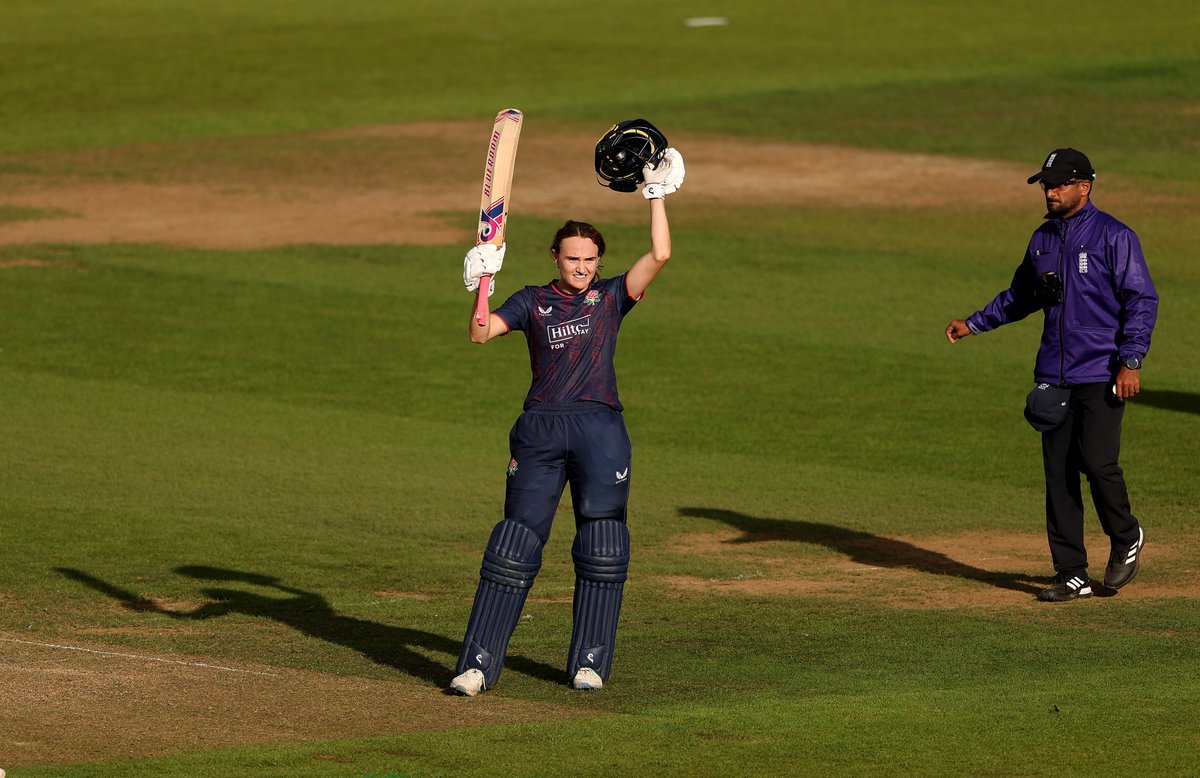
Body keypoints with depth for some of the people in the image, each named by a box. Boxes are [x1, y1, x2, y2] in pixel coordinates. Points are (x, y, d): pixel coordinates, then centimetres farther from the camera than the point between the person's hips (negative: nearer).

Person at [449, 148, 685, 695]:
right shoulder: (533, 302, 11)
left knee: (601, 548, -3)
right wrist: (481, 285, -15)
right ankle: (478, 663, -7)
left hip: (600, 428, 0)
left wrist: (658, 196, -3)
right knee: (517, 542, -5)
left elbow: (659, 256, -1)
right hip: (540, 430, 0)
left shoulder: (612, 297, 11)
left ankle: (589, 661, 7)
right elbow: (481, 332, -1)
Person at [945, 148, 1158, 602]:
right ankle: (1072, 575, 8)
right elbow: (1020, 296, 27)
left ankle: (1126, 539, 13)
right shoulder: (1043, 239, 13)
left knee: (1097, 463, -15)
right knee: (1058, 473, 3)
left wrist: (1130, 361, -18)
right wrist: (973, 325, 20)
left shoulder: (1114, 237, -7)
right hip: (1054, 375, 6)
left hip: (1101, 375, -6)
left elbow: (1142, 301, -10)